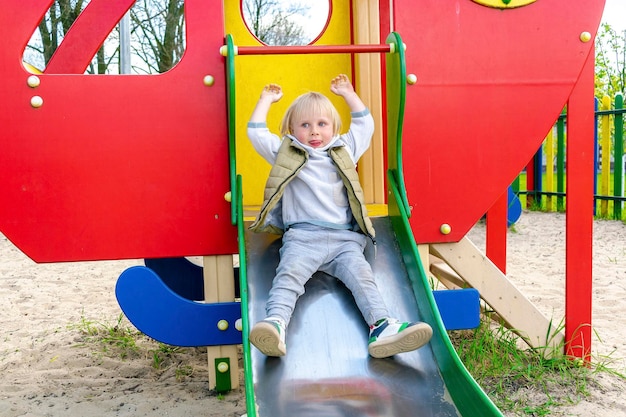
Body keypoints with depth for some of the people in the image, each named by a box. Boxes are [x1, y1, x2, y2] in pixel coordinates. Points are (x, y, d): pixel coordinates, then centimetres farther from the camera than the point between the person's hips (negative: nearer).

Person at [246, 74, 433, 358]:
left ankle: (382, 326, -38)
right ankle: (275, 322, -47)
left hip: (344, 239, 2)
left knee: (361, 275, -23)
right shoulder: (285, 154, 21)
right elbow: (256, 133, 19)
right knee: (289, 274, -28)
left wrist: (348, 93, 39)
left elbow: (365, 124, 35)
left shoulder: (344, 151, 26)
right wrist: (266, 99, 29)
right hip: (301, 236, -1)